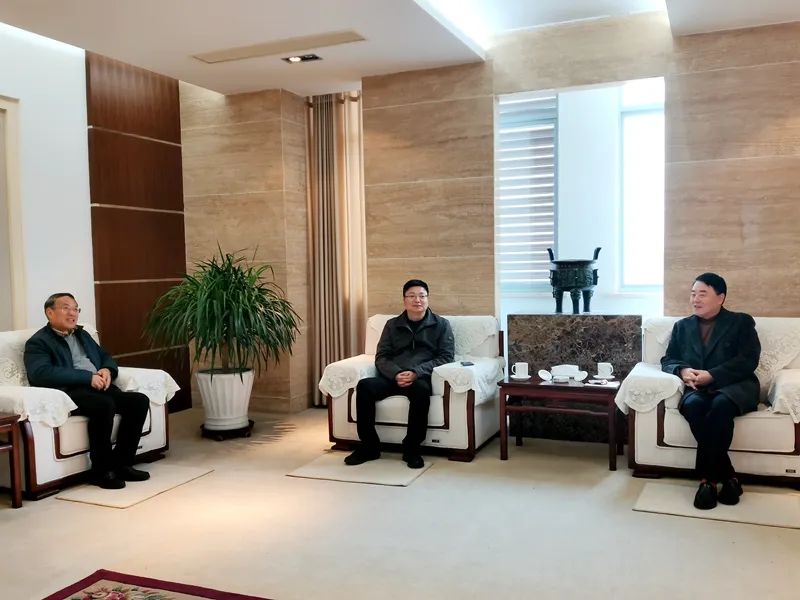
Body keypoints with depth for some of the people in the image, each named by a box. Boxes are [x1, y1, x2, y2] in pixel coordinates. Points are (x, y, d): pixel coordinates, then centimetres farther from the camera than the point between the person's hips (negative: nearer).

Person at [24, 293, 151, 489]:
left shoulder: (82, 335, 27)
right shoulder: (38, 342, 3)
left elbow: (106, 357, 28)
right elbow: (41, 373, -14)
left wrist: (107, 370, 1)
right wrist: (88, 377, -20)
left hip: (99, 386, 7)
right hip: (69, 392, -7)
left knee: (139, 400, -17)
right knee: (105, 404, -35)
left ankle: (122, 462, -9)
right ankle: (101, 471, -20)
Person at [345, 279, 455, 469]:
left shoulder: (441, 324, 13)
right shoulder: (392, 325, 20)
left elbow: (446, 357, 2)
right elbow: (381, 357, 12)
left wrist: (416, 372, -13)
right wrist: (396, 374, -12)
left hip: (421, 378, -3)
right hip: (393, 377, 3)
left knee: (421, 390, -38)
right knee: (364, 386, -27)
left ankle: (411, 448, -22)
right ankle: (369, 446, -15)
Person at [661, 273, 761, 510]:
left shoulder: (741, 322, 11)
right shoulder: (682, 326, 22)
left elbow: (748, 361, -3)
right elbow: (668, 359, 15)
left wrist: (712, 375, -16)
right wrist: (682, 370, -9)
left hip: (735, 386, -2)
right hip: (697, 388, 3)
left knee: (721, 404, -38)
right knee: (693, 406, -35)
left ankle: (708, 478, -28)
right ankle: (728, 477, -27)